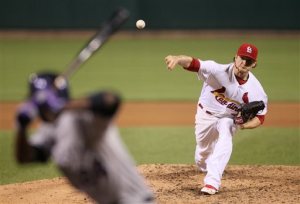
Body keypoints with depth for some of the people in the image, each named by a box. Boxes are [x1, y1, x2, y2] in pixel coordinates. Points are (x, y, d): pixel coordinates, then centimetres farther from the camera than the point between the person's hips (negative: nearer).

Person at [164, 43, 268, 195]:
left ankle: (212, 181, -32)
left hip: (229, 118, 0)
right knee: (202, 156, 12)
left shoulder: (256, 90, -23)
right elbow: (193, 63, -44)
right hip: (206, 114, 0)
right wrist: (178, 59, -67)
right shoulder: (219, 71, -31)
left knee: (225, 137, -32)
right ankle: (209, 172, 50)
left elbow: (260, 117, -11)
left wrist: (243, 125, -33)